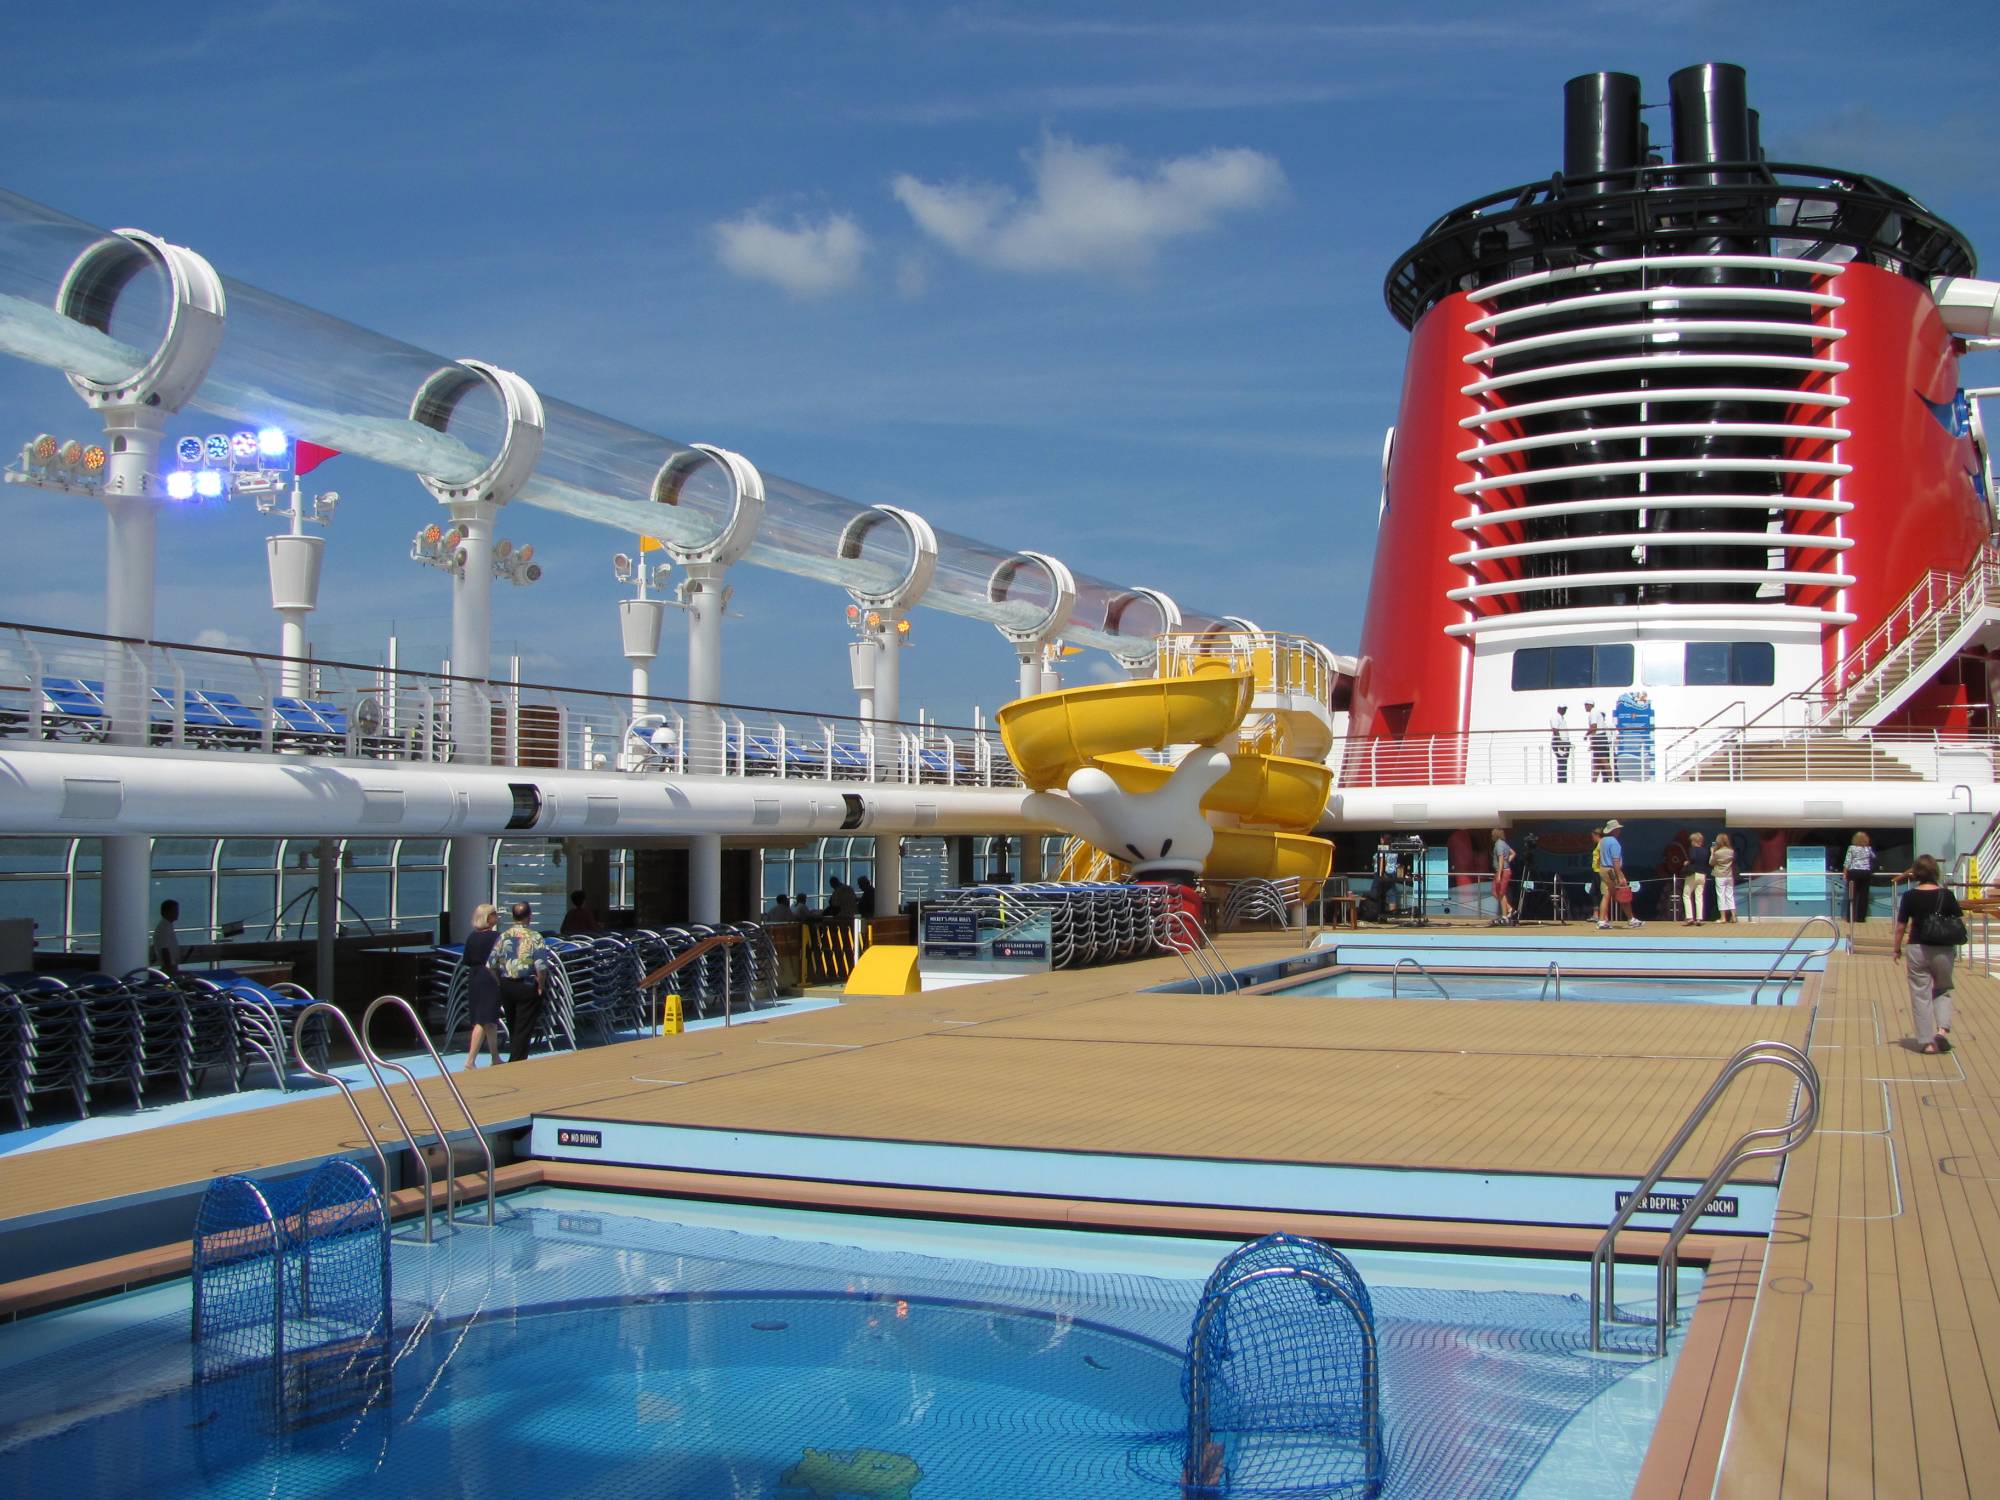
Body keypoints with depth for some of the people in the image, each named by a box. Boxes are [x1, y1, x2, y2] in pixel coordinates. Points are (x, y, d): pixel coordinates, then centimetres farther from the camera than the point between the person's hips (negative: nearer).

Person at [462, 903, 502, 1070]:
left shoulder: (471, 937, 6)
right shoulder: (494, 936, -13)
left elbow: (466, 961, 11)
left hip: (474, 979, 7)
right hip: (490, 980, -7)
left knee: (491, 1020, 17)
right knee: (484, 1021, -6)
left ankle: (495, 1058, 27)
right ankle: (470, 1060, -13)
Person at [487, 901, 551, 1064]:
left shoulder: (503, 936, 1)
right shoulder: (534, 937, -13)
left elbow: (491, 965, 2)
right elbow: (541, 966, -22)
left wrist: (501, 983, 12)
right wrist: (541, 986, -8)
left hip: (506, 986, 5)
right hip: (527, 987, -5)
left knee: (513, 1027, 20)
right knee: (524, 1029, 2)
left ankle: (514, 1060, 31)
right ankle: (516, 1062, 1)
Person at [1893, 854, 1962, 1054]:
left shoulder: (1910, 896, -6)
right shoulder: (1946, 895, -5)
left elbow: (1901, 926, -2)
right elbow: (1960, 924, -2)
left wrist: (1896, 948, 12)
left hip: (1917, 949, -1)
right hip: (1944, 950, 1)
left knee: (1921, 996, 7)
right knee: (1943, 991, 20)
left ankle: (1927, 1041, 7)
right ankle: (1943, 1029, -1)